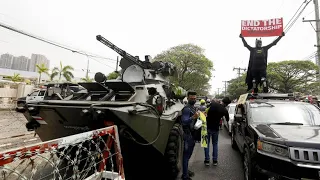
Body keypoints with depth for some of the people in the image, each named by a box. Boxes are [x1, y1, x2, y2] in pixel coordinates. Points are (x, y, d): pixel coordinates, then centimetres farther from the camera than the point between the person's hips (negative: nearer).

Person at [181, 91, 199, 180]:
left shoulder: (194, 108, 11)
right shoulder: (186, 109, -18)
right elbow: (184, 122, -29)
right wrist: (193, 117, -42)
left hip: (193, 134, 9)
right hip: (188, 135, -9)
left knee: (189, 154, 19)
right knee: (186, 155, -1)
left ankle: (186, 170, 34)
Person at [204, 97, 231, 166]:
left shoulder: (213, 104, -12)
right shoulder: (225, 110, -8)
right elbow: (227, 120, 7)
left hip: (208, 127, 0)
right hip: (215, 129, 0)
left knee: (207, 144, 10)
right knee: (215, 144, 17)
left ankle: (207, 160, 14)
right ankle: (215, 160, 21)